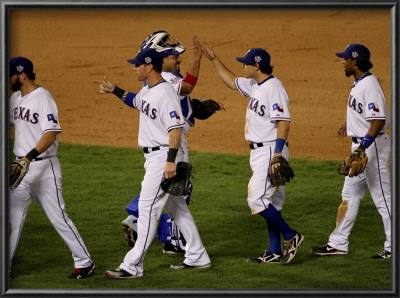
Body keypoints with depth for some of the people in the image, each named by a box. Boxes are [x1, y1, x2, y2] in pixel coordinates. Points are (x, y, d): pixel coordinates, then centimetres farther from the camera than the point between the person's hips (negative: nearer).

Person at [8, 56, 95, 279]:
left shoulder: (43, 98, -15)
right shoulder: (15, 98, 12)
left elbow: (51, 134, -24)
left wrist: (30, 156, -34)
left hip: (43, 166, -8)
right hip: (21, 167, 8)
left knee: (58, 217, -5)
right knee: (12, 217, 9)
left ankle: (84, 263, 4)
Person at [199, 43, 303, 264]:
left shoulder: (273, 88, -18)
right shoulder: (255, 85, 12)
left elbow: (284, 121, -24)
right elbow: (232, 82, 30)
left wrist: (277, 155, -29)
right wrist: (214, 60, 27)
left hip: (271, 152, -10)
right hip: (259, 153, 10)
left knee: (257, 199, -13)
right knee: (270, 203, 11)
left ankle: (291, 237, -3)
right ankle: (275, 252, 14)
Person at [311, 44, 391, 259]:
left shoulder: (370, 85, -21)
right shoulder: (359, 83, 10)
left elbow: (379, 120, -28)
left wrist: (364, 147, -33)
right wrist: (349, 123, 39)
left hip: (373, 146, -11)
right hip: (360, 146, 11)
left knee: (382, 197, -4)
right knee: (350, 195, 14)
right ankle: (338, 244, 20)